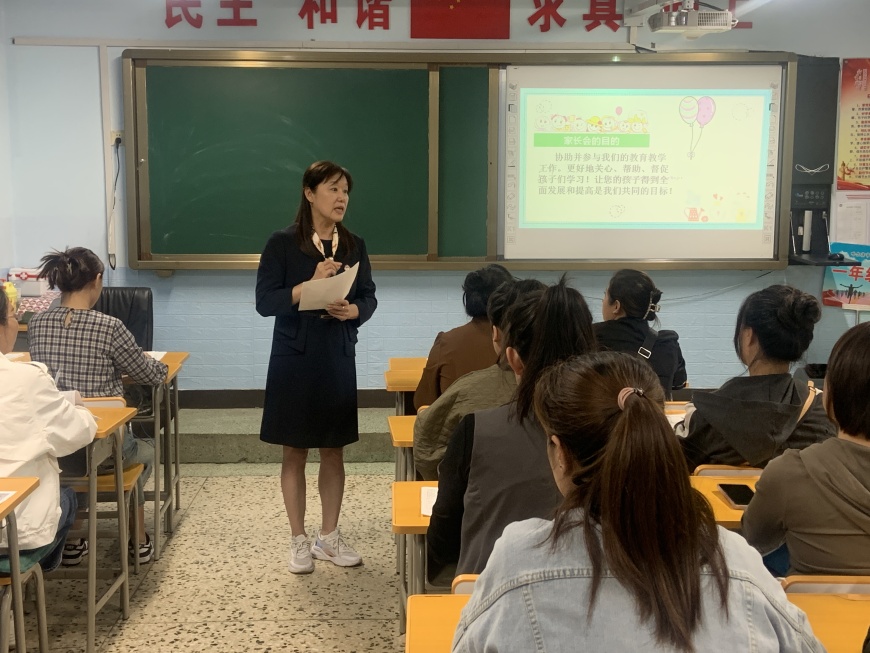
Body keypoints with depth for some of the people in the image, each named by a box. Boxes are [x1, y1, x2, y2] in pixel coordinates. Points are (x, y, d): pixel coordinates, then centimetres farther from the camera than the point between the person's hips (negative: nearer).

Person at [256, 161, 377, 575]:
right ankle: (299, 541, 18)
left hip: (338, 359, 4)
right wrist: (311, 284, -23)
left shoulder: (354, 245, 5)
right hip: (294, 358, -3)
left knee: (334, 450, 11)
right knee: (295, 452, 6)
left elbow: (368, 298, 6)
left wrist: (351, 311, -16)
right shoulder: (283, 243, -6)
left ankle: (330, 537, 24)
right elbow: (265, 301, -11)